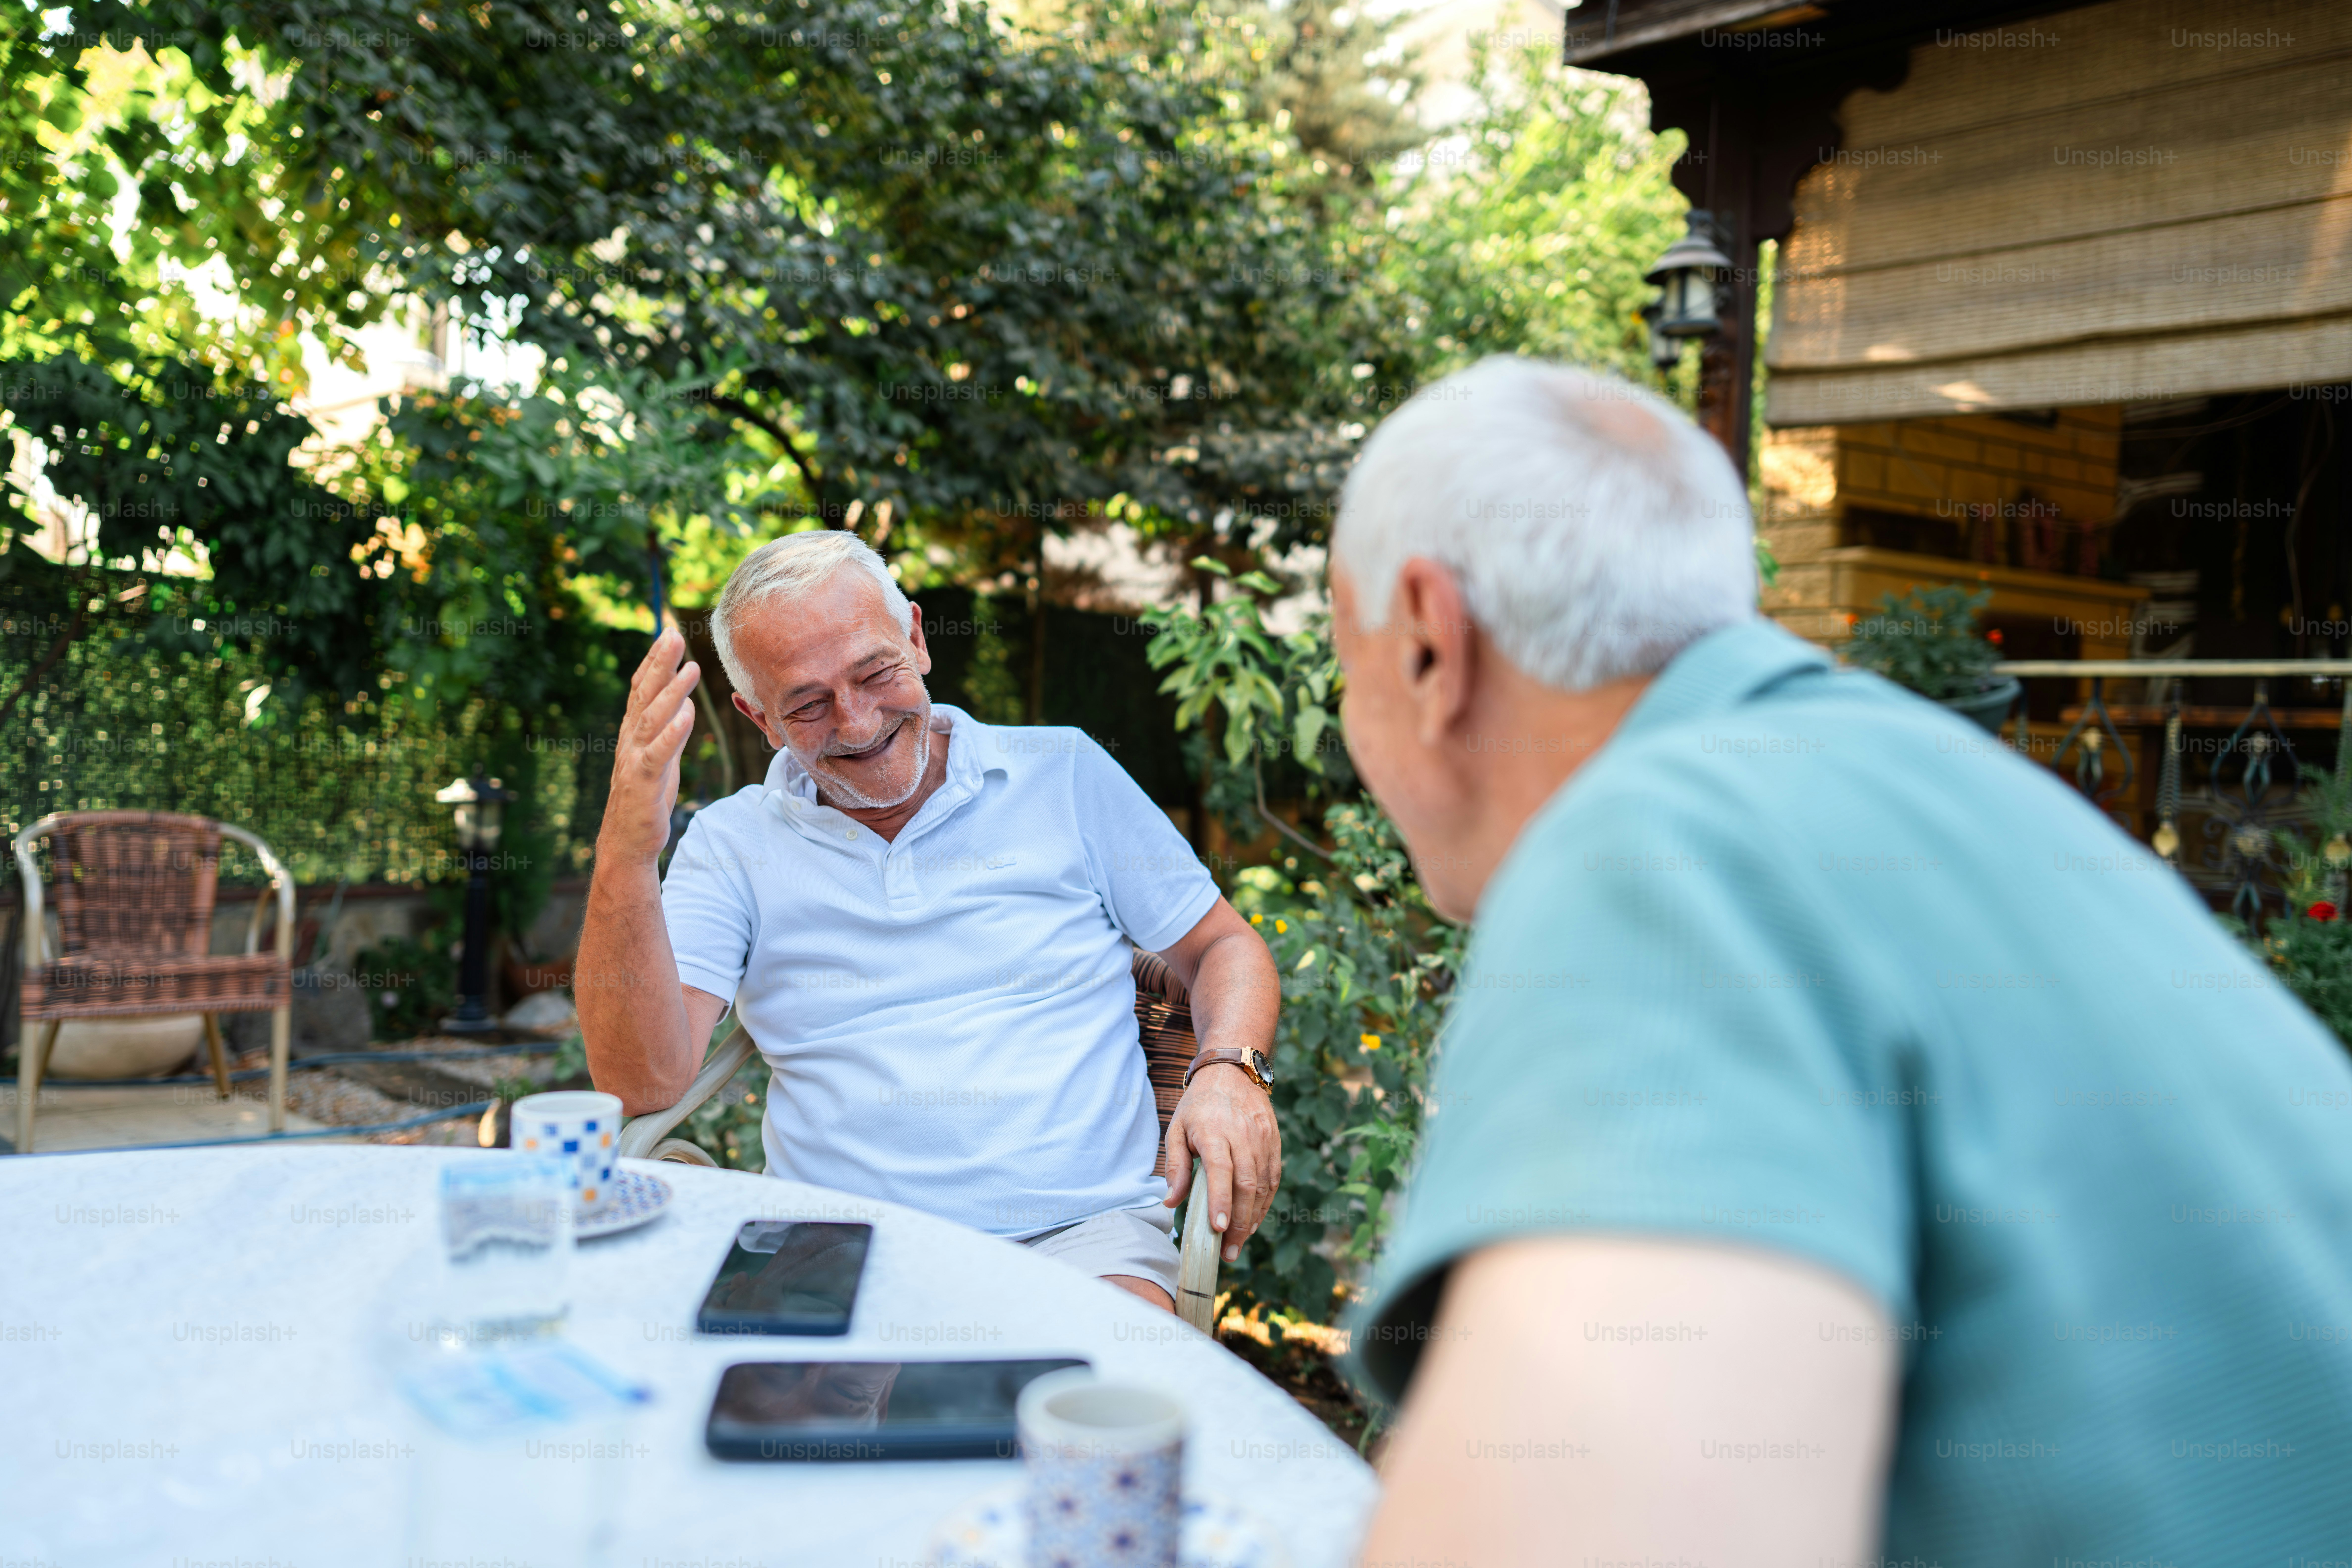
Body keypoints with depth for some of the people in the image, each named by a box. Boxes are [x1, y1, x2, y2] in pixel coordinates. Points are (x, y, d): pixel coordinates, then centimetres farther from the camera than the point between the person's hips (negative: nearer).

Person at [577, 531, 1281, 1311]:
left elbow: (1224, 947, 17)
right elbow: (640, 1081, -2)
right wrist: (626, 851, -15)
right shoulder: (730, 843, 10)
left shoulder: (1065, 773, 12)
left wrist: (1231, 1070, -5)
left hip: (1077, 1233, 0)